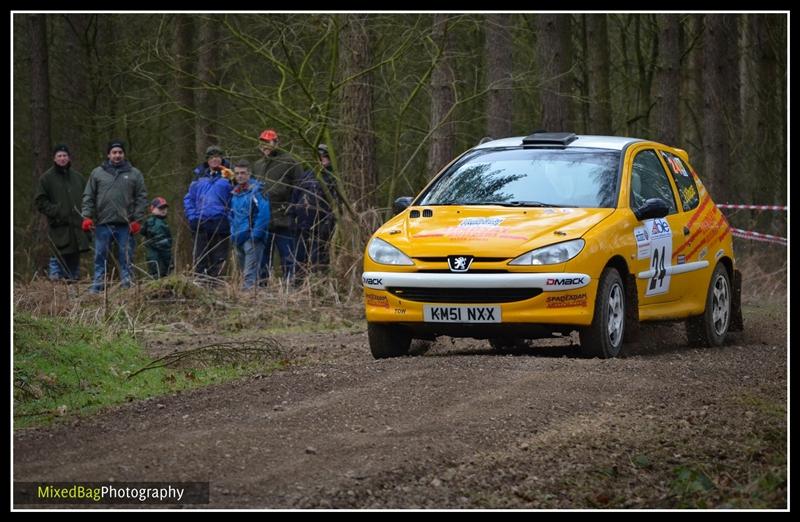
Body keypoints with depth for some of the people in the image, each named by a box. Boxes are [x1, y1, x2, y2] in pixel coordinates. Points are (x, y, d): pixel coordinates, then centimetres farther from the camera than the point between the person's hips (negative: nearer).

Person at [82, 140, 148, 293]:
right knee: (101, 257, 3)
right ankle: (97, 287, 8)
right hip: (103, 223, 1)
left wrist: (137, 220, -3)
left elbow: (141, 198, 5)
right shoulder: (97, 173, 9)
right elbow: (88, 197, 9)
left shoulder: (134, 174, 7)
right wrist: (87, 216, -3)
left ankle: (127, 286, 8)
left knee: (125, 257, 3)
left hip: (125, 225, -1)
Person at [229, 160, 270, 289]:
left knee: (250, 274, -13)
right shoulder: (235, 192, 15)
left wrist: (255, 234, -19)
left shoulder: (256, 190, -9)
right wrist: (233, 233, 14)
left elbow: (264, 214, -16)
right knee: (243, 268, 13)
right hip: (238, 238, 8)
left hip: (252, 238, -8)